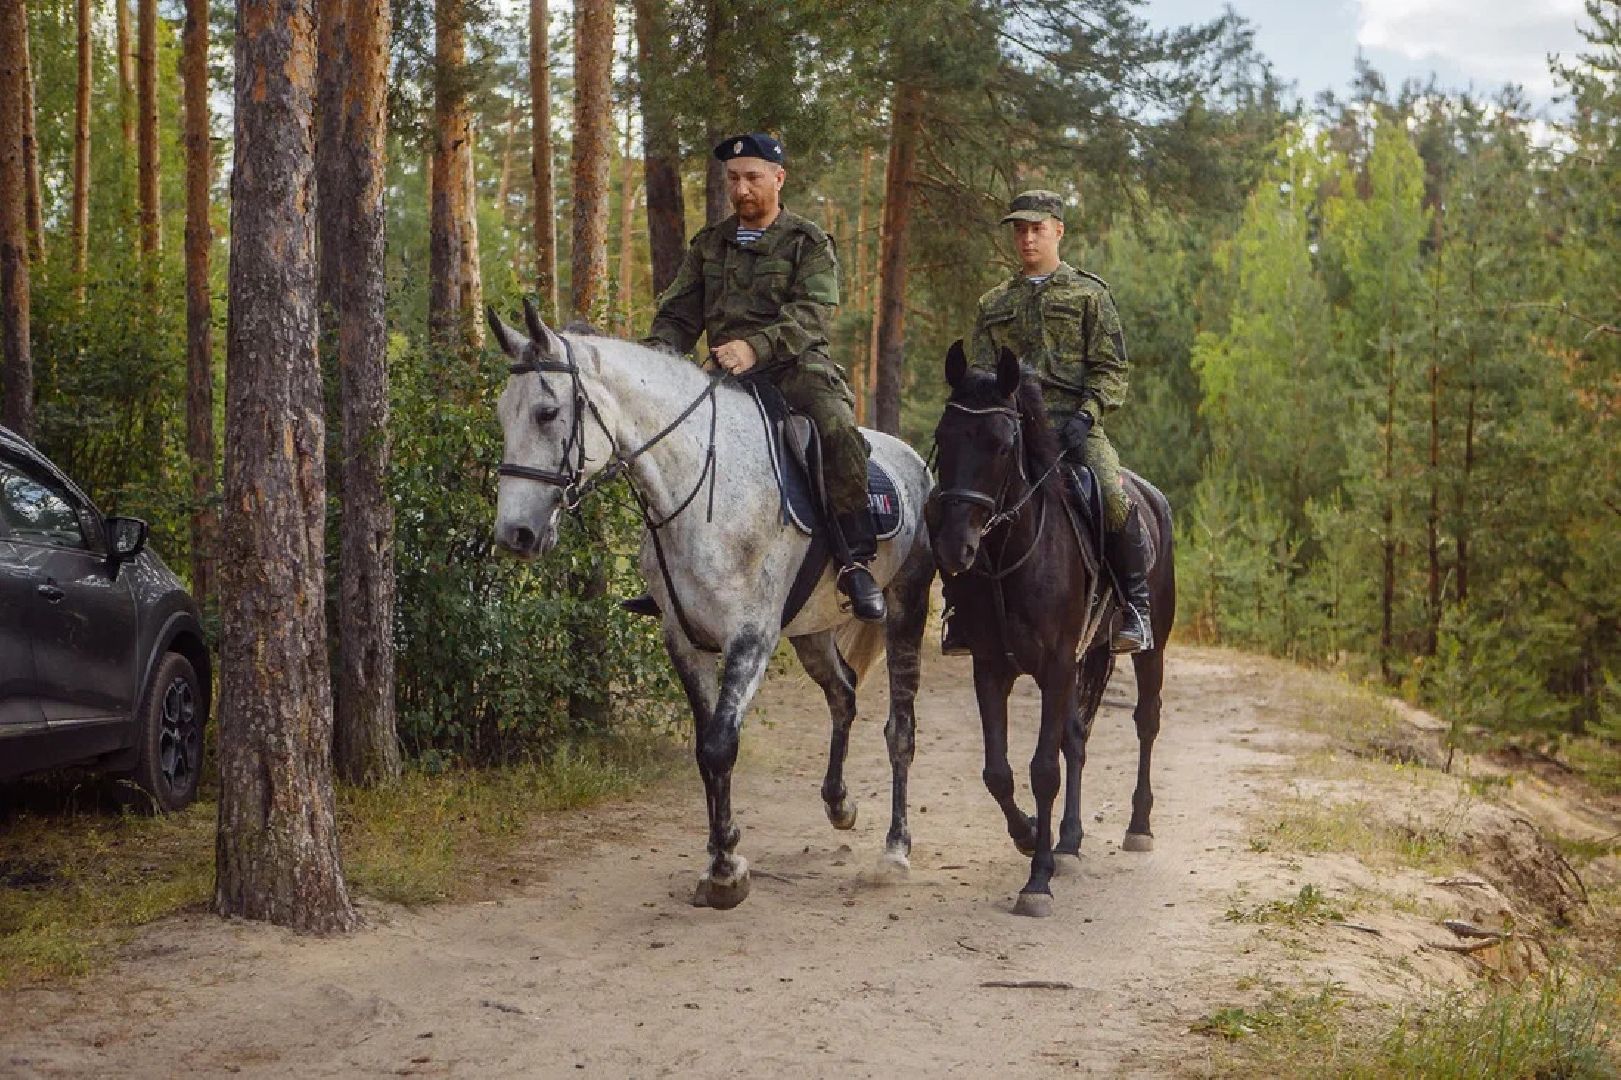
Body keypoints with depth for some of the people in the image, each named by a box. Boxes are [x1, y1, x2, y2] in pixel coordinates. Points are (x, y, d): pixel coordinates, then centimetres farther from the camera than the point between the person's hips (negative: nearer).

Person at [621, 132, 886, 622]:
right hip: (731, 378, 6)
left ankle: (856, 562, -27)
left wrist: (756, 346, -32)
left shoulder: (808, 242, 1)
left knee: (835, 426, -35)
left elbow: (812, 314, -15)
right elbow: (678, 315, 14)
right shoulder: (709, 244, 16)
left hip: (797, 367, -5)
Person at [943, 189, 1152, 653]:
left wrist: (1086, 414, -13)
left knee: (1113, 496, -29)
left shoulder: (1088, 293, 11)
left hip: (1074, 424, -3)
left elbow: (1111, 369, 4)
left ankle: (1135, 604, -11)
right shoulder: (994, 304, 21)